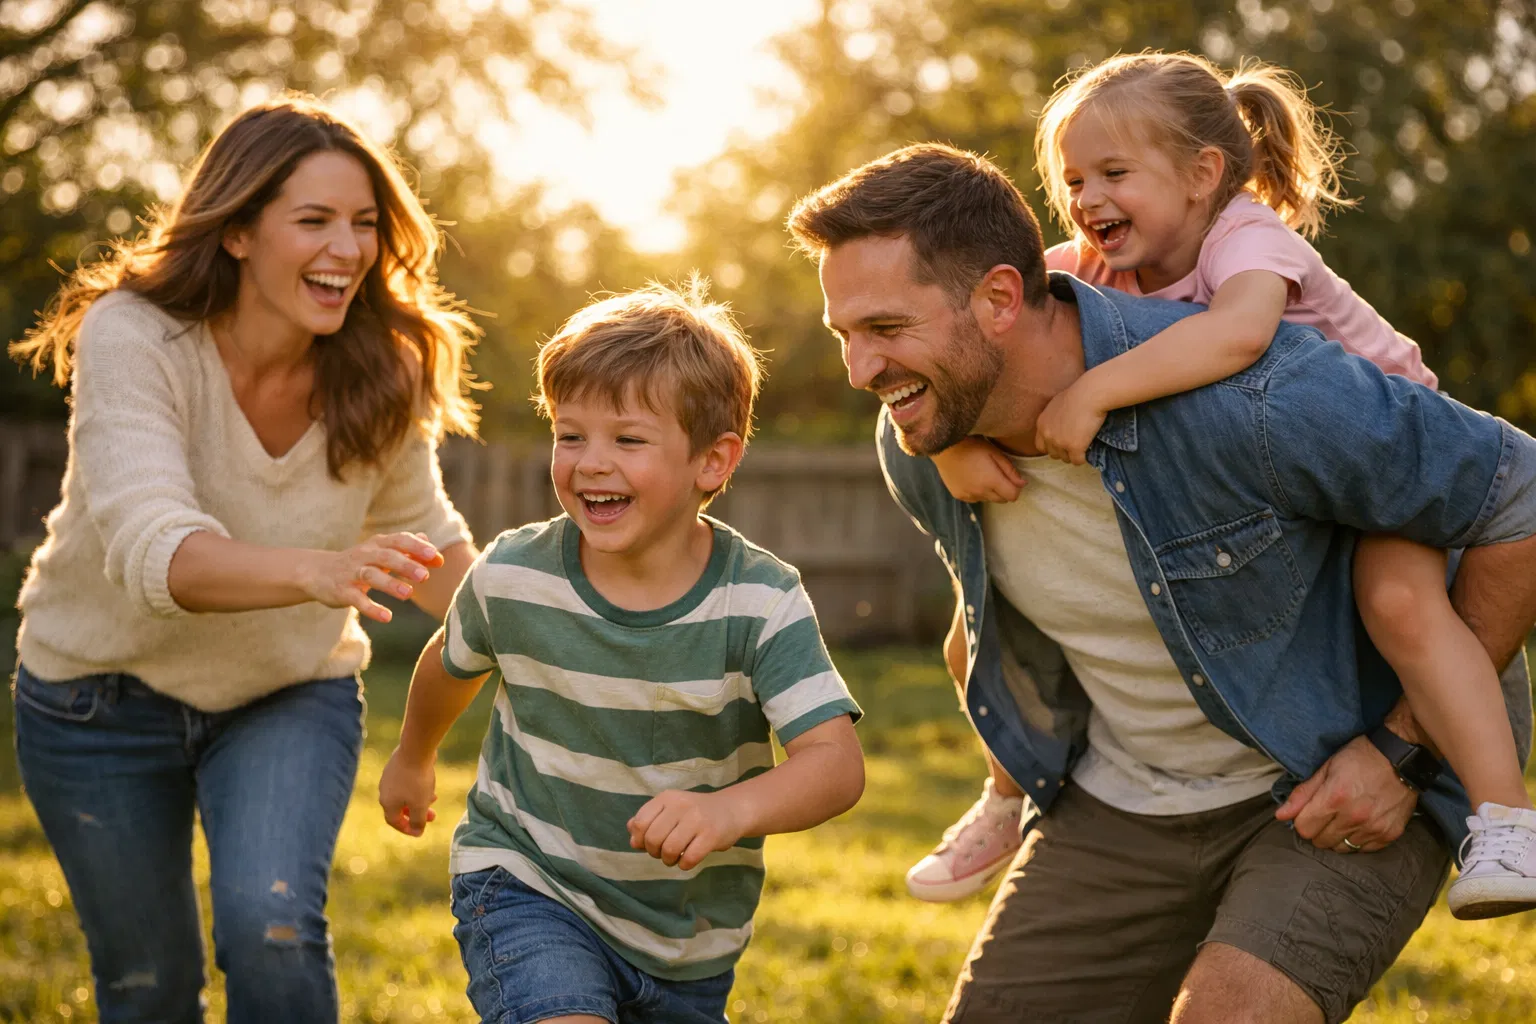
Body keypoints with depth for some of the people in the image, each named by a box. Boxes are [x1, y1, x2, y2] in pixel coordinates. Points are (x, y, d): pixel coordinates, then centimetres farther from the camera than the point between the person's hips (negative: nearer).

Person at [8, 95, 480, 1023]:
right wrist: (318, 573, -61)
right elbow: (152, 548, -42)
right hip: (105, 693, -1)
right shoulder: (133, 338, -27)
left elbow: (423, 535, 4)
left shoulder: (383, 372, -15)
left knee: (272, 923, -24)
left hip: (292, 694, 2)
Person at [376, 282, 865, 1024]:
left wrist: (732, 809, -47)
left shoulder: (760, 603, -19)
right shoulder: (512, 578, -14)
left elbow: (837, 761, -27)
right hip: (528, 884, -1)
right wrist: (412, 758, 28)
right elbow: (452, 662, 9)